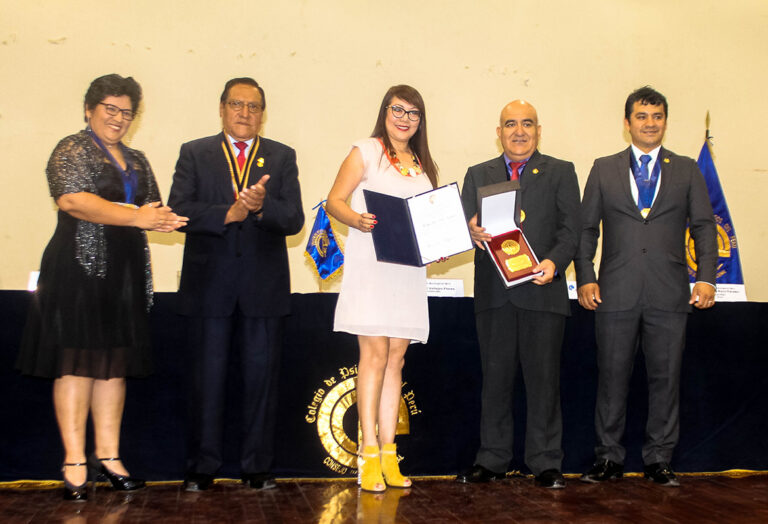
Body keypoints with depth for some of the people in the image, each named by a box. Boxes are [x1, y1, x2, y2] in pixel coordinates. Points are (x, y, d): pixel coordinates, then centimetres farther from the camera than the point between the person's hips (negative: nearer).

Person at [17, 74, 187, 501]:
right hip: (80, 268, -6)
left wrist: (163, 218, -5)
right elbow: (72, 200, -17)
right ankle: (75, 462, -1)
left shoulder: (136, 160, 19)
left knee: (116, 363, 7)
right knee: (76, 363, -5)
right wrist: (136, 217, -17)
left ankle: (108, 455, 14)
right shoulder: (73, 150, -1)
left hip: (126, 272, 7)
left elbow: (154, 209, 20)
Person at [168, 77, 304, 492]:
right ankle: (202, 468, 16)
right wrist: (226, 213, -20)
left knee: (262, 376, 6)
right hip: (208, 285, -1)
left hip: (264, 286, 1)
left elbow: (294, 220, -2)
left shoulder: (282, 158, 9)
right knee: (208, 377, 6)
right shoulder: (194, 154, 8)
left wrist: (262, 206, -22)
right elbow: (179, 210, -6)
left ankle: (257, 467, 17)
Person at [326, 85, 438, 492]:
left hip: (409, 269, 5)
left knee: (397, 357, 4)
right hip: (370, 264, -5)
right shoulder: (365, 152, 4)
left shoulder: (423, 165, 20)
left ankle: (388, 454, 7)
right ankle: (369, 454, -4)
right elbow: (334, 201, -3)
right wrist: (357, 219, -23)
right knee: (375, 354, -9)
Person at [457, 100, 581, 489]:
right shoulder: (478, 175, 16)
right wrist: (471, 231, -18)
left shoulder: (560, 172, 9)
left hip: (542, 290, -2)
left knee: (543, 377, 1)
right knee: (495, 377, 7)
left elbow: (570, 229, 0)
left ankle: (546, 463, 11)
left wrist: (554, 261, -18)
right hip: (493, 292, 2)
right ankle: (492, 460, 17)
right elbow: (465, 223, 6)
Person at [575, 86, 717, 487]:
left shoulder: (686, 170, 12)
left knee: (665, 378, 5)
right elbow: (586, 227, 8)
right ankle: (609, 458, 16)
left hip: (668, 294, 1)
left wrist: (706, 277, -5)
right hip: (616, 294, 0)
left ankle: (659, 460, 17)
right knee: (612, 377, 5)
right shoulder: (603, 169, 10)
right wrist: (585, 278, -3)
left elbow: (704, 226, 7)